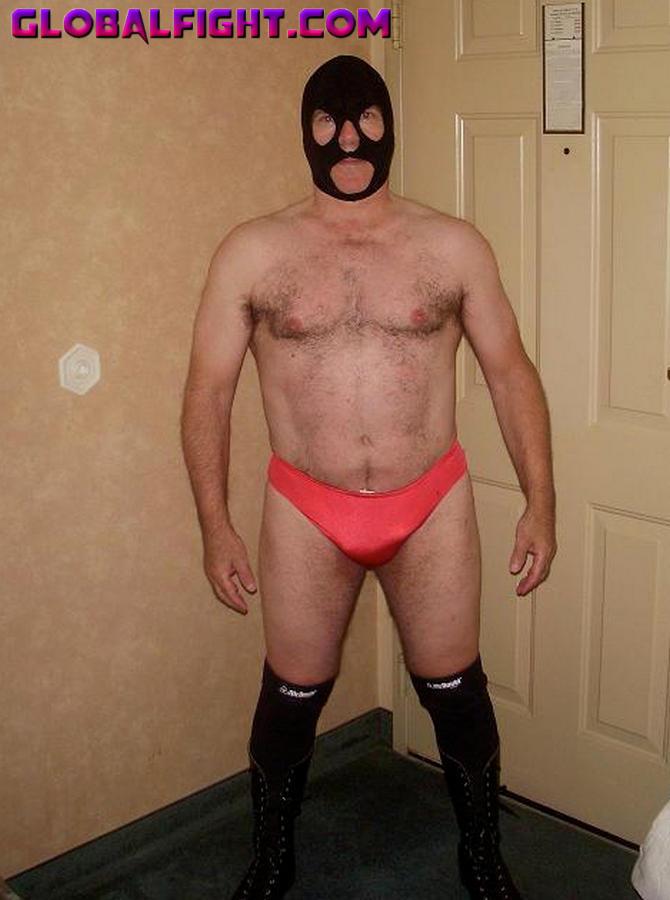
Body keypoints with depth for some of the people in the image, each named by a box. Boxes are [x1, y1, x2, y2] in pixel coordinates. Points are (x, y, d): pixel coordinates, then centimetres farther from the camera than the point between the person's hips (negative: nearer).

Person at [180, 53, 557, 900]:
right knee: (290, 700, 14)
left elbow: (511, 372, 3)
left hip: (433, 510, 1)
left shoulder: (454, 246, -1)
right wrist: (215, 525, -4)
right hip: (305, 515, 0)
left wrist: (540, 501, -2)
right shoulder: (252, 251, -3)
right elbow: (208, 390, -1)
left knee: (455, 694, 13)